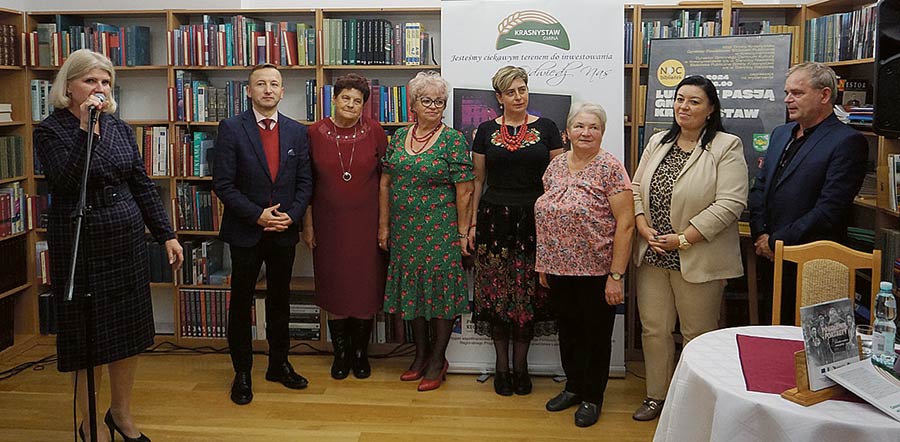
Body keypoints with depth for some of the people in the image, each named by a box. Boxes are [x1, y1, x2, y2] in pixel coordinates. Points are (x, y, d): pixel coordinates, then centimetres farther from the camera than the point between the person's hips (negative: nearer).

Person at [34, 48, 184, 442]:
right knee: (87, 335, 6)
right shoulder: (50, 131, -6)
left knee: (129, 330, 11)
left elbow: (142, 185, 9)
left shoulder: (120, 128, 7)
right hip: (79, 244, -4)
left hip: (127, 240, 5)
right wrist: (85, 129, -24)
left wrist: (167, 234, 6)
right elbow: (66, 181, -22)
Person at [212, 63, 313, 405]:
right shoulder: (231, 129, -6)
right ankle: (242, 372, 19)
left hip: (285, 232, 3)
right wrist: (258, 215, -16)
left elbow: (305, 181, 5)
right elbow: (223, 183, -10)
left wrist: (291, 216, -9)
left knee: (279, 301, 14)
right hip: (246, 232, -3)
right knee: (241, 303, 6)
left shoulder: (297, 132, 4)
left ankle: (279, 364, 29)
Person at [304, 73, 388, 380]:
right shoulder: (316, 133, -2)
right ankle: (341, 352, 24)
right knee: (333, 288, 8)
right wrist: (307, 224, 1)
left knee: (366, 286, 6)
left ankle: (361, 352, 23)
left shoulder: (374, 131, -4)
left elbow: (385, 178, 1)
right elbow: (307, 182, 3)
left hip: (365, 222, 0)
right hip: (329, 223, 1)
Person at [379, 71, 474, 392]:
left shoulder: (453, 140, -7)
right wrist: (384, 226, 7)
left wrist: (462, 231, -11)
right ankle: (421, 353, 27)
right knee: (411, 289, 12)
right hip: (404, 230, 5)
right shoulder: (399, 137, 7)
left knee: (441, 289, 1)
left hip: (440, 230, -5)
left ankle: (438, 360, 15)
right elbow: (385, 183, 10)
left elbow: (464, 190, -9)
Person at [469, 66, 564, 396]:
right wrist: (472, 223, 5)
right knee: (496, 292, 3)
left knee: (528, 294, 3)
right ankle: (501, 363, 17)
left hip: (534, 220, 0)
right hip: (495, 219, 1)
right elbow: (478, 180, 10)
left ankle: (520, 363, 17)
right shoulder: (486, 131, 6)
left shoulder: (546, 128, 4)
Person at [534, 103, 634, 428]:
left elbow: (625, 223, -14)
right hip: (559, 268, 5)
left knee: (596, 335, 9)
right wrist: (543, 264, 11)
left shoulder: (610, 168, -11)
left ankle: (592, 397, 25)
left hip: (596, 271, -5)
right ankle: (573, 386, 36)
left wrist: (616, 276, -17)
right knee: (568, 330, 17)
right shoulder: (556, 165, 6)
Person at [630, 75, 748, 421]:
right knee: (653, 329, 12)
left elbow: (730, 203, -17)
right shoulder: (658, 143, 10)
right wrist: (644, 228, -6)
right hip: (652, 255, 5)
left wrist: (683, 239, -18)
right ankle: (656, 396, 28)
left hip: (698, 259, -5)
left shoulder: (726, 147, -9)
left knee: (697, 334, 7)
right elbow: (636, 189, 11)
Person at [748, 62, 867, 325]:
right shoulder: (780, 134, 15)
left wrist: (775, 241, -13)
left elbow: (829, 210, -17)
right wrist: (761, 235, 0)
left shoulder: (848, 142, -10)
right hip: (770, 257, 7)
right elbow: (759, 188, 15)